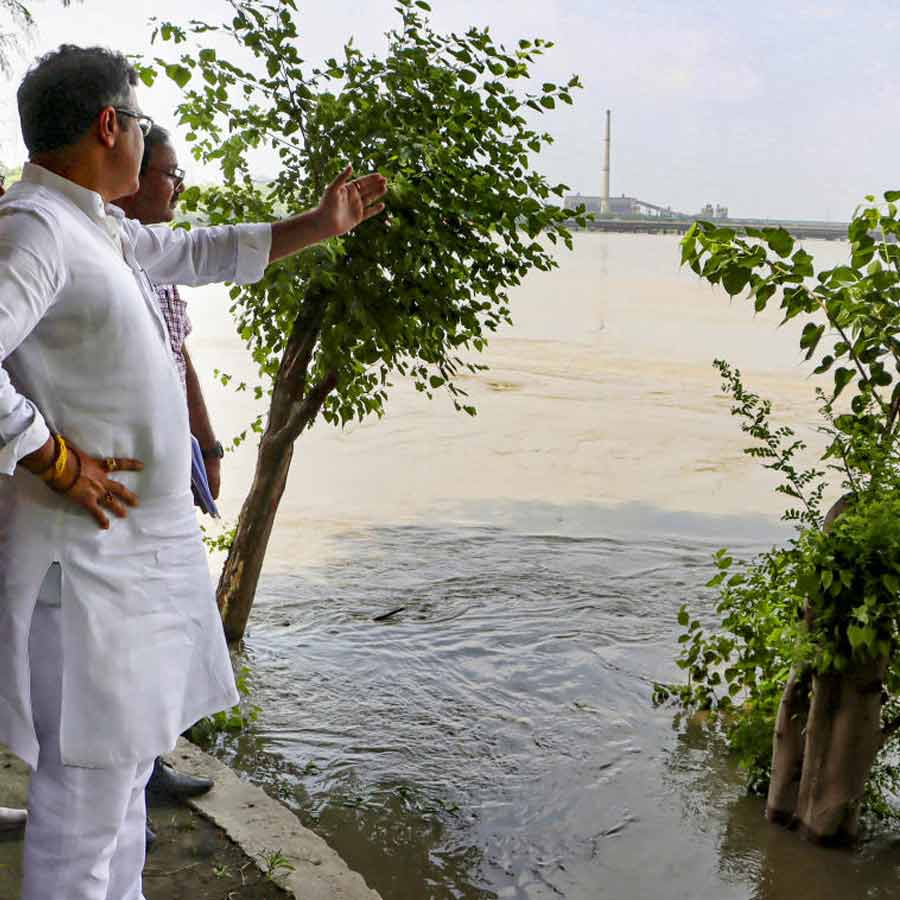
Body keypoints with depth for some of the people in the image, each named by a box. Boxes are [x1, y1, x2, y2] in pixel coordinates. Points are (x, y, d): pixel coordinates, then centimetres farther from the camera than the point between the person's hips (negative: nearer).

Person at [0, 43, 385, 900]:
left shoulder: (102, 230, 13)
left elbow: (204, 254, 28)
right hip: (85, 552, -10)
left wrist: (316, 225, 31)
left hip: (139, 547, 10)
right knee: (86, 782, 0)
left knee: (125, 760, 21)